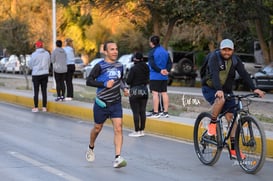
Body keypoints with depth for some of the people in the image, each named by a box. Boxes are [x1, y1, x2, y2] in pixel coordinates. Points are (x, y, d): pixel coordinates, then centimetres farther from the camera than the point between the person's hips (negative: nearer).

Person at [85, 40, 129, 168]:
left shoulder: (119, 66, 6)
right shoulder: (100, 66, -11)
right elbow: (89, 81, -14)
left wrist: (124, 88, 5)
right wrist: (104, 84, -22)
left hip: (116, 103, 3)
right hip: (102, 103, -3)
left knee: (118, 129, -12)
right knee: (97, 128, 15)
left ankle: (117, 158, -17)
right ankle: (91, 148, 43)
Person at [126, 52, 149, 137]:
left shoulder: (134, 69, -16)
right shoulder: (146, 68, 4)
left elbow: (128, 81, -15)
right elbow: (147, 80, 11)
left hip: (135, 91, -6)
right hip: (144, 90, 7)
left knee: (135, 112, -3)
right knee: (142, 111, 9)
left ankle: (137, 131, -3)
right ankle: (142, 130, 13)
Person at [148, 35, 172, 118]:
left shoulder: (152, 52, -10)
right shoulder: (165, 52, 12)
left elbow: (152, 64, -20)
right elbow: (170, 63, 8)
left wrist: (160, 71, -16)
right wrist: (167, 70, -5)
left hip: (155, 76, -7)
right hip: (164, 77, 7)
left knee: (155, 93, -6)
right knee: (164, 93, 8)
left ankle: (155, 112, -9)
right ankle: (165, 112, 10)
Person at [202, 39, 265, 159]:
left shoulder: (235, 60, -5)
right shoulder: (214, 58, -19)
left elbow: (244, 74, -16)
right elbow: (214, 74, -34)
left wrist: (254, 89, -30)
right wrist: (219, 90, -51)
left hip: (226, 90, 5)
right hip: (210, 89, -5)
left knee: (231, 117, -6)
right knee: (220, 100, -38)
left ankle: (233, 149, -4)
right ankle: (212, 124, -14)